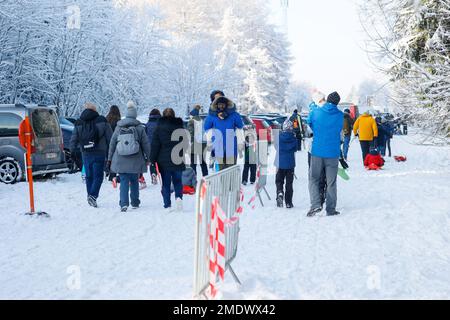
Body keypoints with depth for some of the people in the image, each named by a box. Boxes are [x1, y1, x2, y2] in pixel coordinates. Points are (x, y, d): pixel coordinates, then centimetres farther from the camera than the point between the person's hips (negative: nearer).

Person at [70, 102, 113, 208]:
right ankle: (93, 195, -17)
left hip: (86, 154, 3)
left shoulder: (78, 124, 6)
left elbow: (73, 140, 7)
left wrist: (73, 150, 23)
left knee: (89, 176, 15)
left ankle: (90, 196, 17)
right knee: (98, 176, 0)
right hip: (99, 153, -3)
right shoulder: (102, 121, -2)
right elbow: (110, 137, -3)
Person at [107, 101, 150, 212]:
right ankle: (135, 203, 21)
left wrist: (110, 158, 14)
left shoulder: (119, 127, 2)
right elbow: (145, 144, 0)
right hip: (135, 161, -1)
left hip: (121, 161, 1)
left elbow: (112, 143, 6)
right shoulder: (140, 128, -5)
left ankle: (124, 203, -11)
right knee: (134, 182, 14)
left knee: (124, 182, 3)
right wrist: (147, 157, 12)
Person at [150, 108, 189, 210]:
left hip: (164, 161, -1)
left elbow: (155, 145, -4)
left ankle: (167, 205, 2)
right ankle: (178, 197, -12)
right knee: (177, 181, 12)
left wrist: (152, 159, 0)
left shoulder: (159, 128, -4)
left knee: (166, 183, 5)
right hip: (178, 161, 2)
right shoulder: (180, 127, 3)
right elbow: (186, 144, 9)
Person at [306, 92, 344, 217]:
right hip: (333, 153, 1)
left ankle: (315, 204, -9)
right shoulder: (340, 115, -3)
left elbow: (310, 124, 12)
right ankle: (331, 209, 11)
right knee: (331, 182, 9)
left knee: (314, 179, 8)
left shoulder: (315, 112, -5)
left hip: (317, 152, -1)